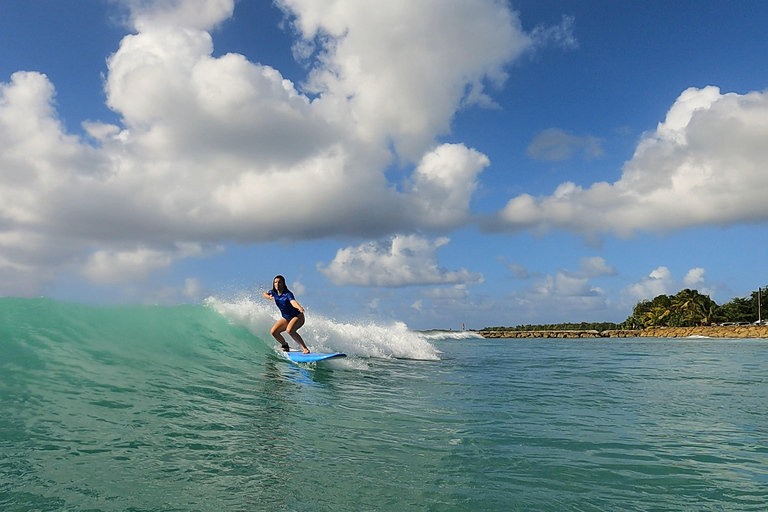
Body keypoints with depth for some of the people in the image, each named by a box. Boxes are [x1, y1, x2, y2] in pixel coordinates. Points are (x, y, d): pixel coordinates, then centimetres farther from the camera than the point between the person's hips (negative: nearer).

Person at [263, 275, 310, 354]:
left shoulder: (287, 293, -24)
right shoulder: (274, 292, -4)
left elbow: (293, 302, -44)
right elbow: (265, 293, 17)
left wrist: (300, 308, -65)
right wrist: (269, 297, -6)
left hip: (297, 317, -7)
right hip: (286, 318, 7)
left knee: (289, 330, -34)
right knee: (273, 332, -7)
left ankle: (305, 349, -30)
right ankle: (285, 346, 18)